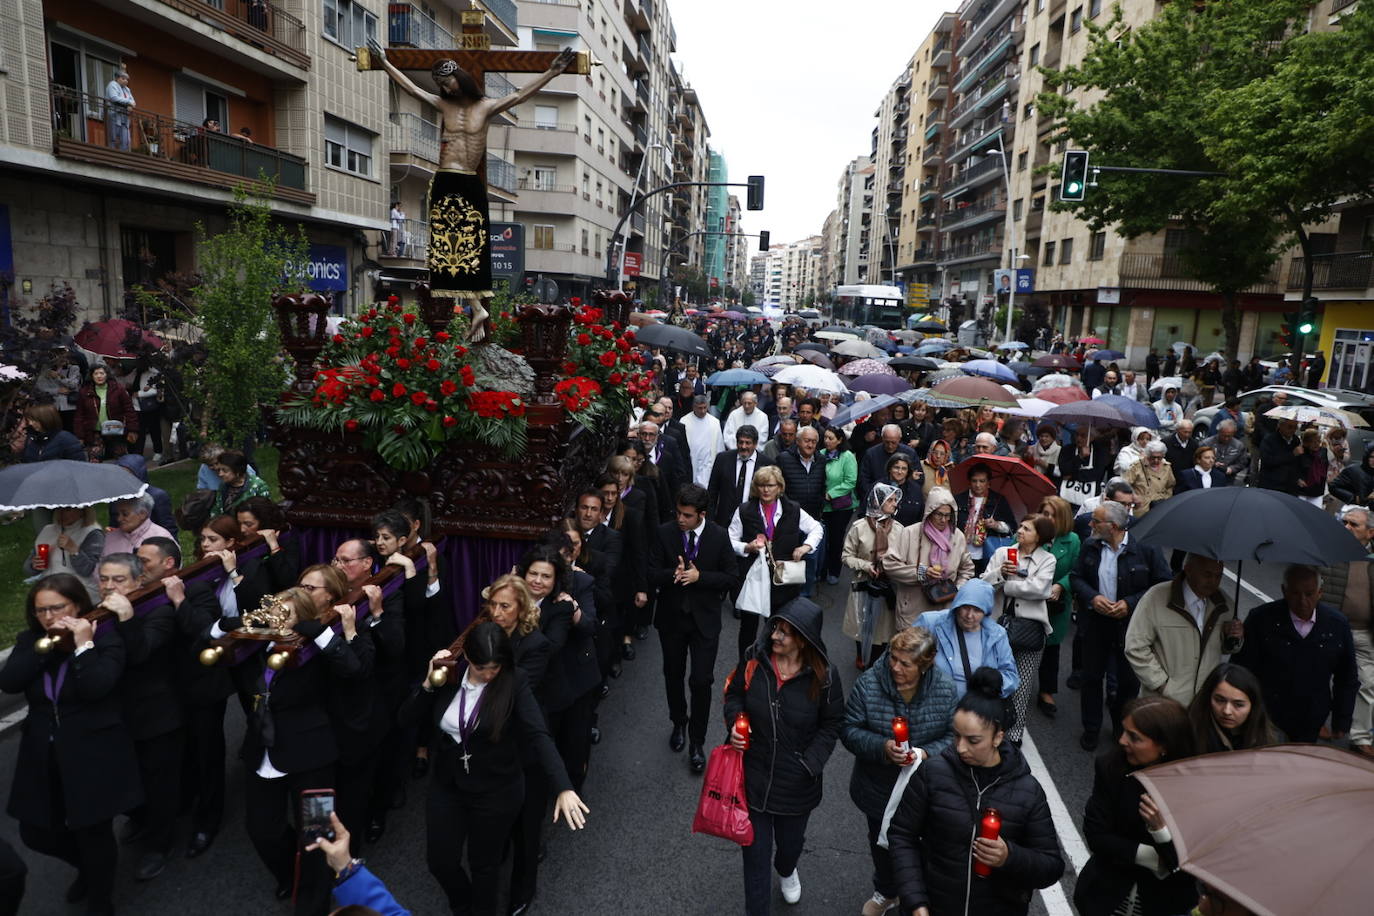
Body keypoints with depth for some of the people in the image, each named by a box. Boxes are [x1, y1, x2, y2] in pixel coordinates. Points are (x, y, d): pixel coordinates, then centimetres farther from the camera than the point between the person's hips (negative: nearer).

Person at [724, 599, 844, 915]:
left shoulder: (824, 676, -18)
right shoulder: (753, 660, -15)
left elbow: (831, 724, -5)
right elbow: (733, 694, 2)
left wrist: (810, 764, -14)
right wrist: (735, 722, -17)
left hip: (797, 782, 1)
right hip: (754, 775, 0)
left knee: (790, 842, 26)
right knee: (755, 850, 9)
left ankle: (786, 870, 63)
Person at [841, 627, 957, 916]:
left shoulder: (945, 689, -19)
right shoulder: (868, 684, -23)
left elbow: (954, 735, -10)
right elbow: (849, 729, -16)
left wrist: (927, 753, -28)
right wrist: (882, 747, -32)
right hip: (878, 787, 1)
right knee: (881, 843, 26)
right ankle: (886, 892, 57)